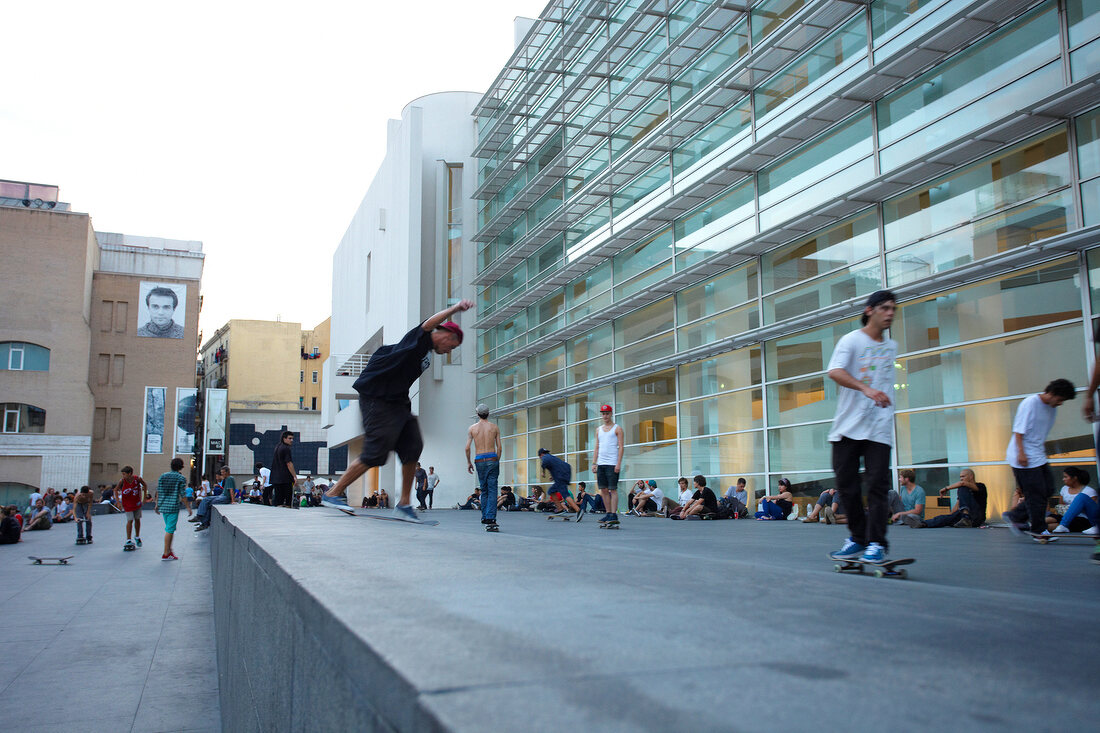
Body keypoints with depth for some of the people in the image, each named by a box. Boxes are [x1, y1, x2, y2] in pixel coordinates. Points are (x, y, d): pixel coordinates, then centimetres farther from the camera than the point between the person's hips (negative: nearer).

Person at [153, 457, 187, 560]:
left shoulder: (162, 476, 9)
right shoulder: (181, 478, -6)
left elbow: (158, 492, 9)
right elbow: (182, 495, -10)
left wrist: (157, 504, 18)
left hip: (163, 506, 6)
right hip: (173, 507, -6)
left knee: (169, 529, 18)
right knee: (170, 530, -1)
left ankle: (169, 550, 22)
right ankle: (166, 554, 1)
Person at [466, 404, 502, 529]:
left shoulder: (472, 428, 5)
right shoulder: (494, 427, 5)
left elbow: (467, 447, 1)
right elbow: (499, 447, 3)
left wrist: (469, 462, 12)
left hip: (479, 461, 1)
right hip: (492, 458, -1)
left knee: (484, 490, 13)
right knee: (492, 490, -3)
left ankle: (484, 517, 13)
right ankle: (490, 517, -13)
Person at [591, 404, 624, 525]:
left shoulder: (617, 429, 1)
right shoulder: (598, 430, 18)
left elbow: (621, 447, -5)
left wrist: (618, 464, -14)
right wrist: (594, 463, 9)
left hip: (612, 464, -6)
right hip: (601, 464, 6)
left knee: (613, 489, -7)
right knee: (603, 490, 5)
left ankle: (614, 514, -6)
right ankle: (608, 513, 11)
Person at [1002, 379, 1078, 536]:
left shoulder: (1051, 408, 12)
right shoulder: (1030, 403, -13)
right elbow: (1018, 430, -16)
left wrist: (1043, 452, 22)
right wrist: (1021, 452, -22)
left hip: (1039, 458, 9)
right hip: (1024, 458, -9)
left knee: (1048, 490, 6)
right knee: (1036, 494, -7)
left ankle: (1015, 517, 13)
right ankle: (1039, 531, 4)